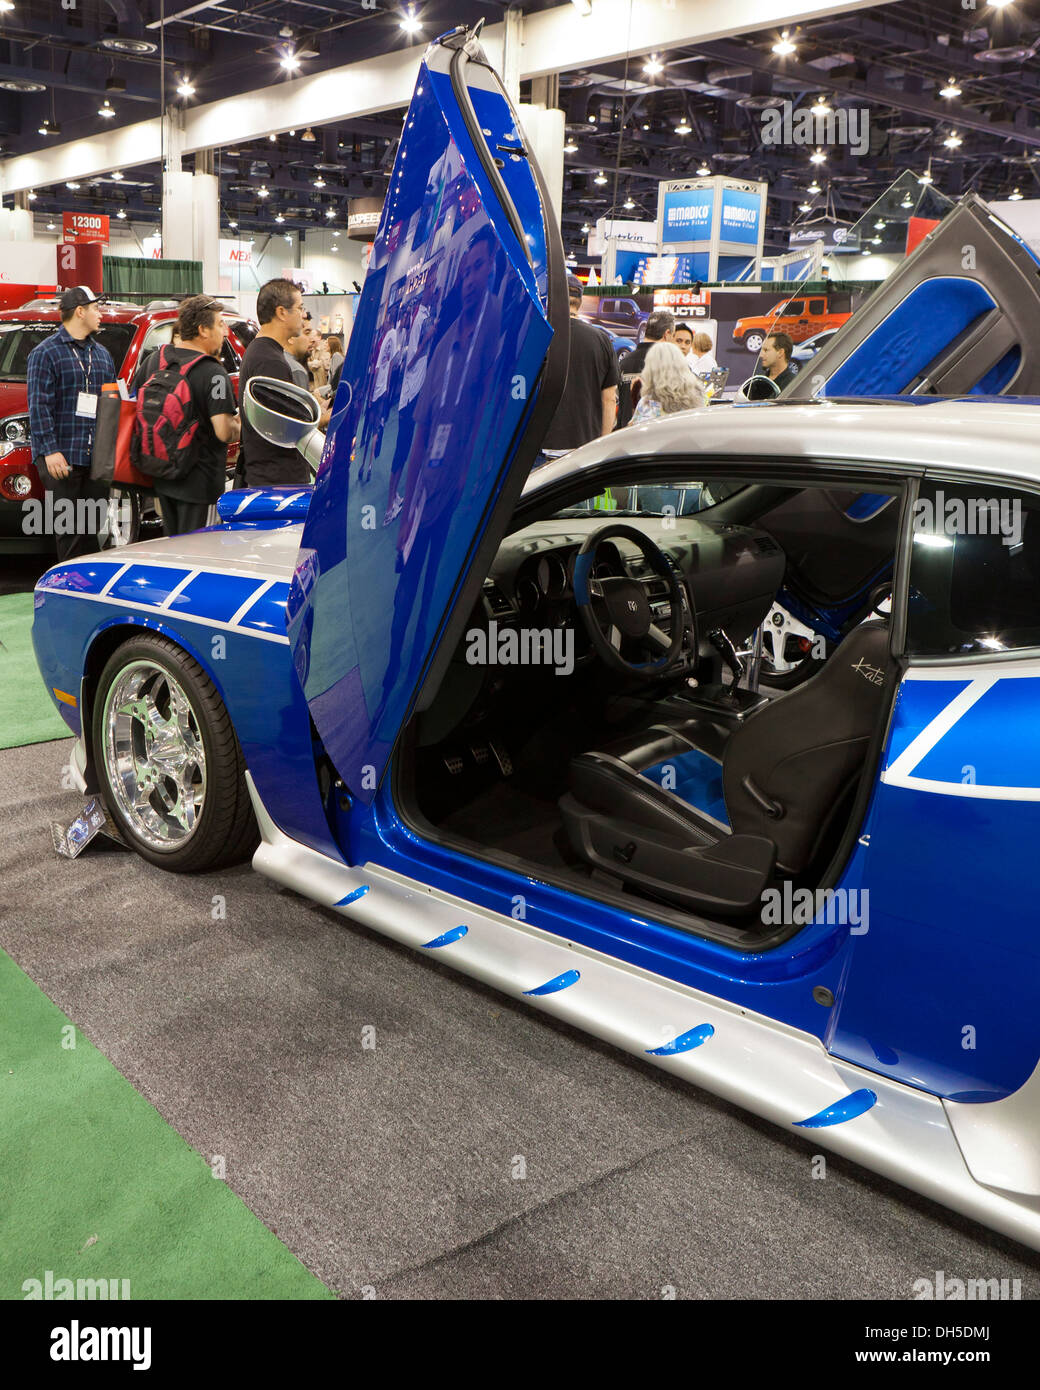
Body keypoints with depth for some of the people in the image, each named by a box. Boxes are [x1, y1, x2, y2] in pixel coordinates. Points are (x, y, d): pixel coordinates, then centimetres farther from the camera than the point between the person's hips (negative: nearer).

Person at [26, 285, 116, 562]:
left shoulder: (102, 354, 19)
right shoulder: (46, 352, -2)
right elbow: (39, 406, -8)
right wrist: (50, 450, -17)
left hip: (98, 458, 6)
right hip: (62, 458, -6)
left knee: (93, 529, 7)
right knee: (68, 530, -3)